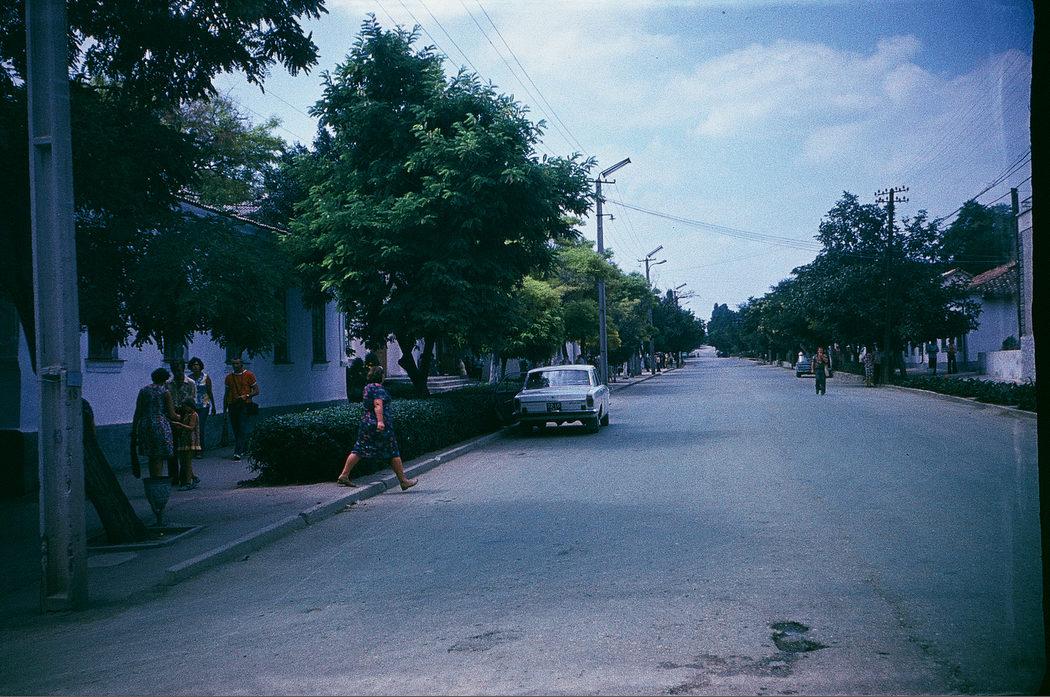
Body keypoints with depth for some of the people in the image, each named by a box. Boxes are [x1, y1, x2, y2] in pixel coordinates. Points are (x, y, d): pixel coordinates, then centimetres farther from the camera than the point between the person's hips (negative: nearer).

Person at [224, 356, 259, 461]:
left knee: (242, 429, -11)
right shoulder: (229, 377, 13)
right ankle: (244, 448, 19)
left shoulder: (249, 375, 1)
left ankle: (238, 452, -16)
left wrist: (246, 396, -15)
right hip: (232, 405, 5)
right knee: (236, 430, 6)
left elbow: (256, 391, 2)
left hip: (245, 405, -4)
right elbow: (226, 394, 18)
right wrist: (224, 409, 14)